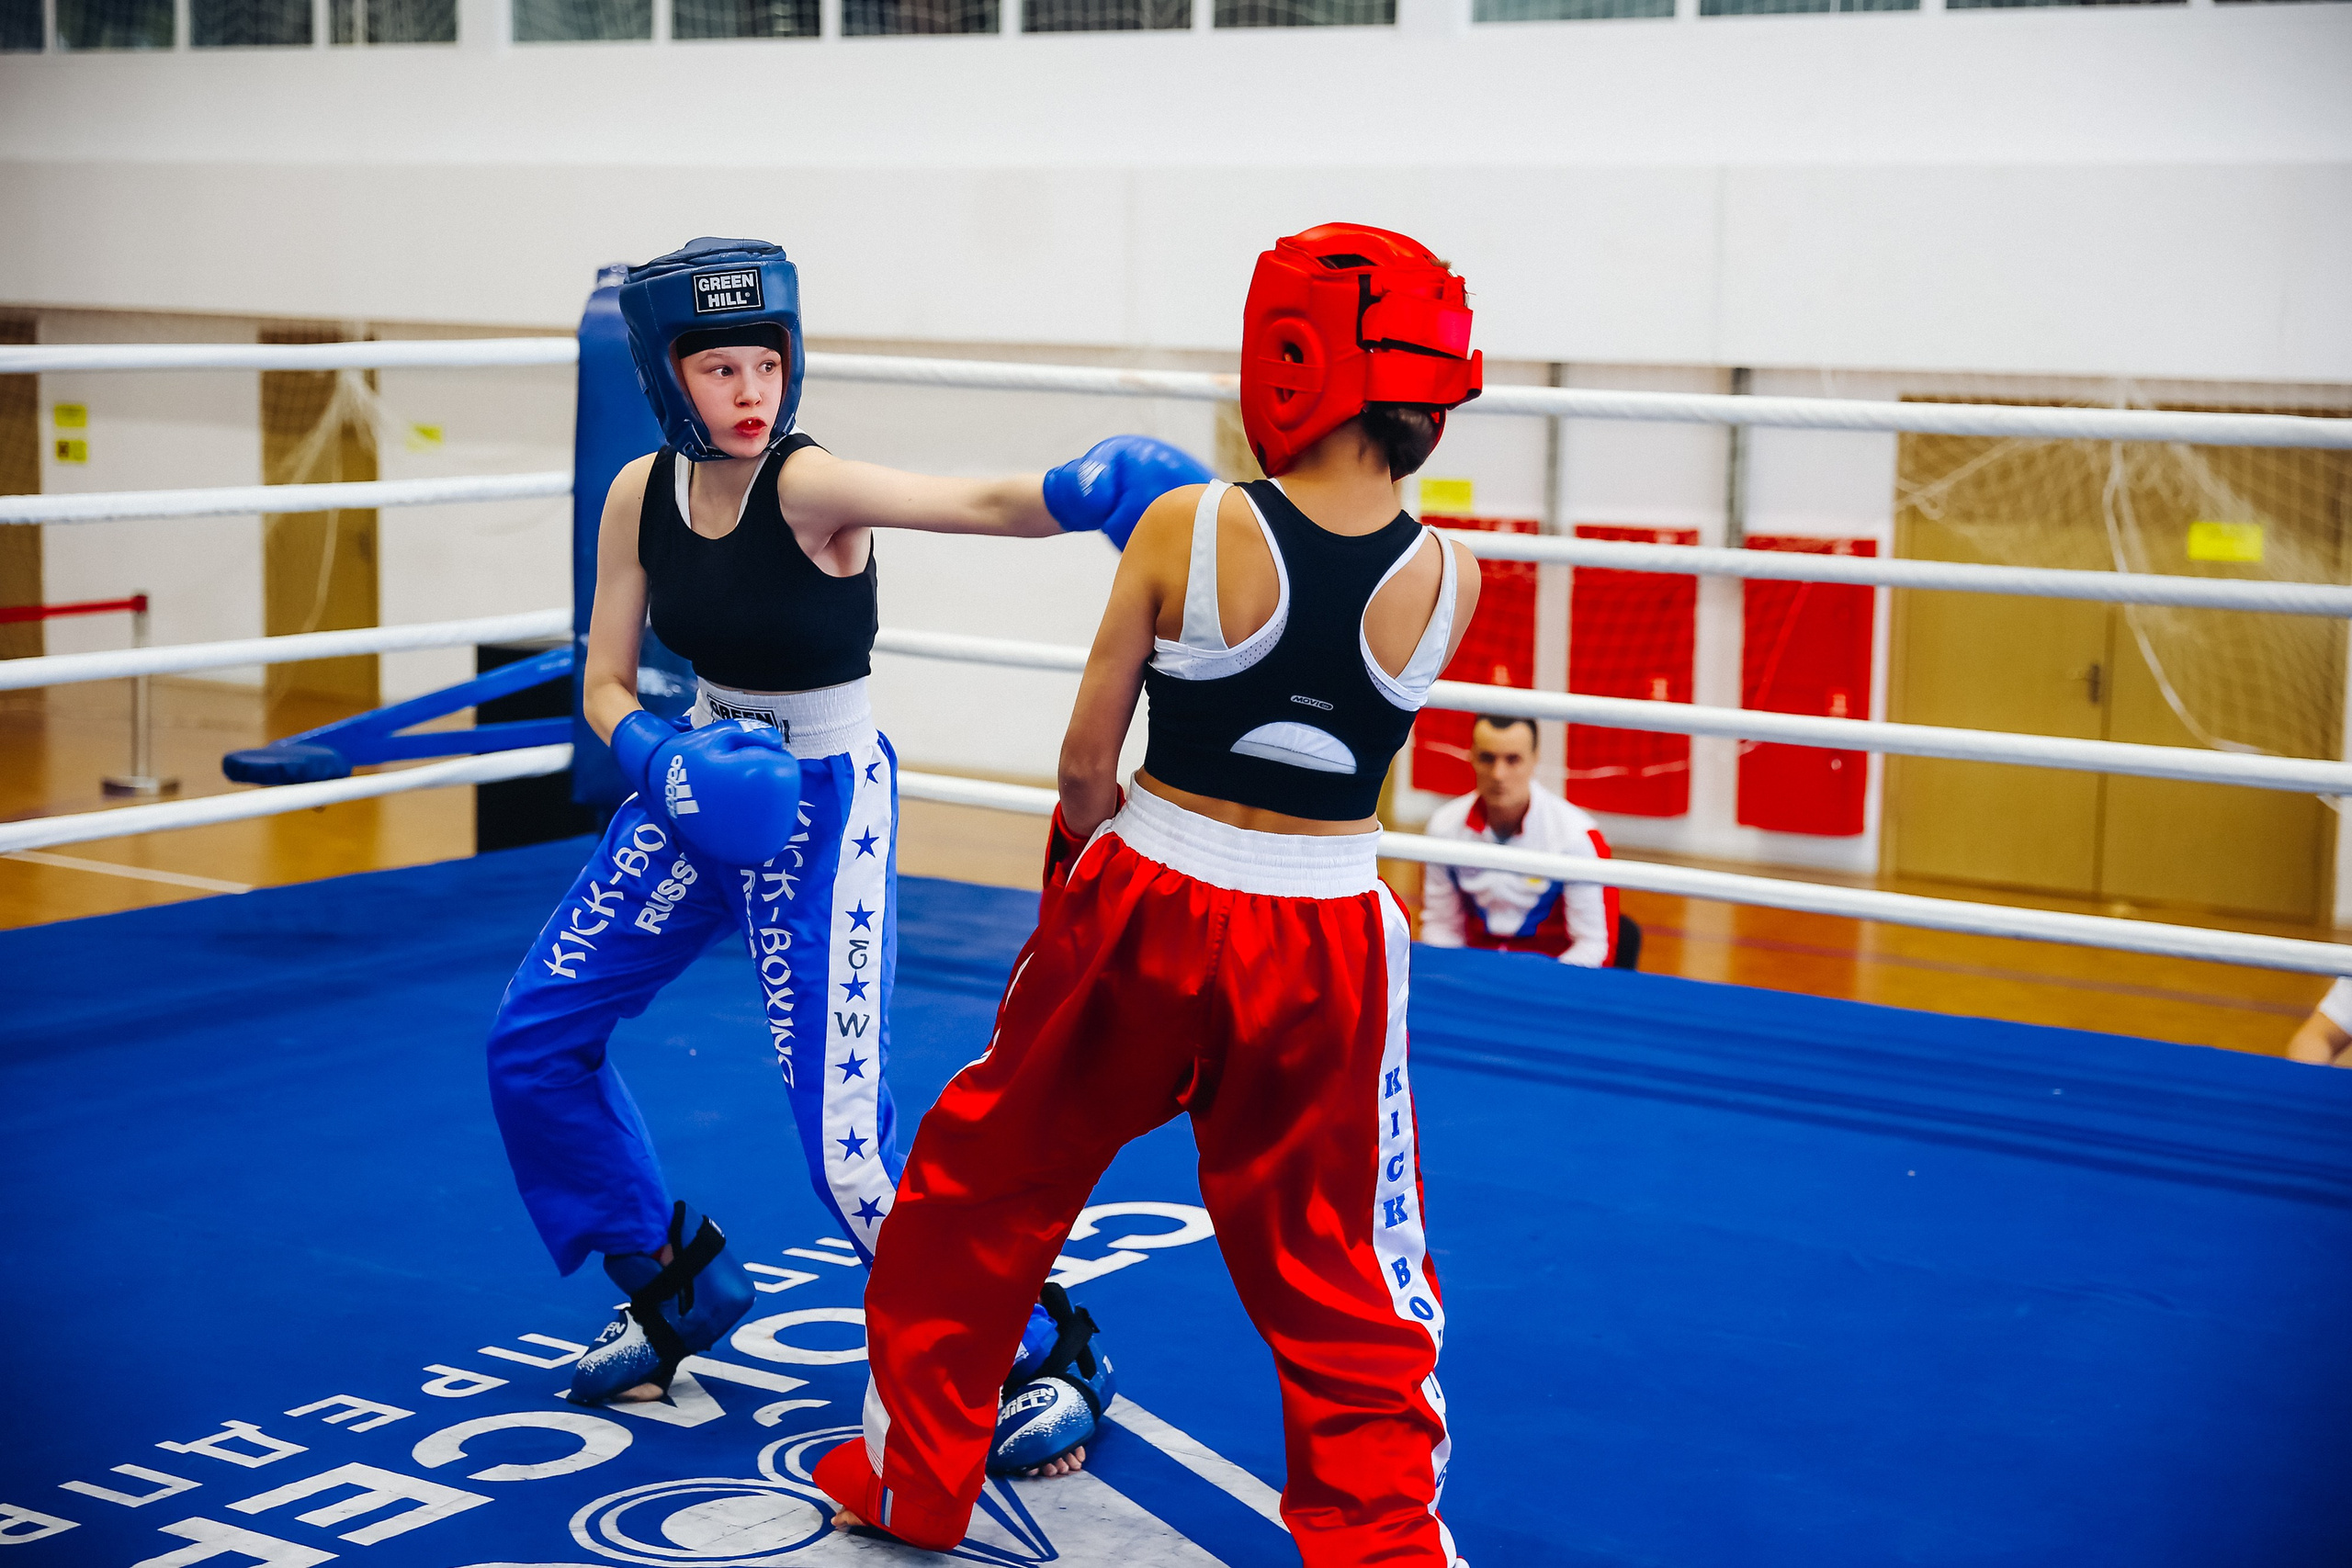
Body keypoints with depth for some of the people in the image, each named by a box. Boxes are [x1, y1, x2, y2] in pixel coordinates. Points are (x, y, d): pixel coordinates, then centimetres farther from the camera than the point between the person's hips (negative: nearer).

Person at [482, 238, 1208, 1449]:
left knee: (847, 1145, -10)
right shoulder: (640, 496, -6)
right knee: (535, 1037, 11)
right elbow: (606, 683, 1)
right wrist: (661, 760, -21)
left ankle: (1032, 1355, 10)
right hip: (705, 790, 7)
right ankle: (675, 1283, 31)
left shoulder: (810, 487, -24)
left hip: (824, 805, -6)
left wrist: (1082, 489, -61)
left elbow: (982, 504, -41)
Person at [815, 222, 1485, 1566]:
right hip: (1325, 942, 1)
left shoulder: (1184, 529, -14)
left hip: (1144, 908, 0)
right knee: (1340, 1273, 15)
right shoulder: (1450, 580, -8)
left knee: (982, 1189, 21)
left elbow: (1086, 767, -7)